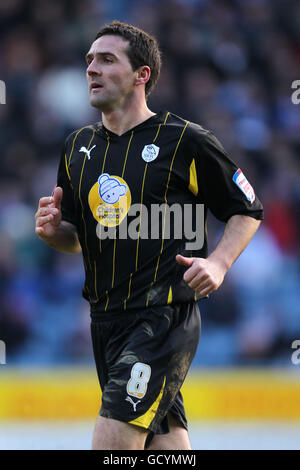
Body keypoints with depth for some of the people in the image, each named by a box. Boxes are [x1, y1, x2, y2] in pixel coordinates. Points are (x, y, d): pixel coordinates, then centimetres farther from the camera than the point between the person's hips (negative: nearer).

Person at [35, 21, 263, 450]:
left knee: (112, 441, -16)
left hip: (164, 317, -7)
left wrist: (218, 262, -14)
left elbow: (247, 209, 2)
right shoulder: (79, 146, 11)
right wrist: (54, 230, -3)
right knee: (165, 437, 13)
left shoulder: (186, 141, -7)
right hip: (105, 319, 7)